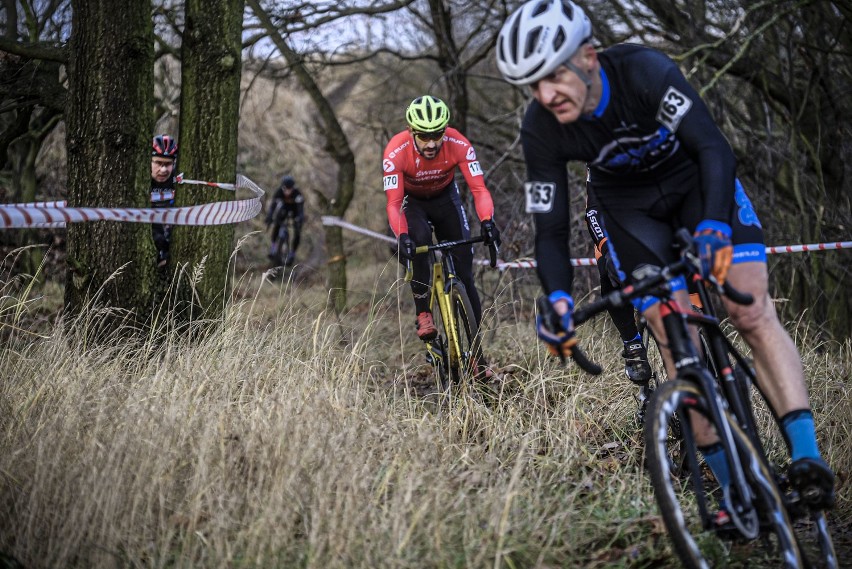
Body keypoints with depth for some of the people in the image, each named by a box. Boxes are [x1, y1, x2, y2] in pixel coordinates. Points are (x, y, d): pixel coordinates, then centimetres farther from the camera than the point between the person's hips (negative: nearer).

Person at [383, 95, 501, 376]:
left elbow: (479, 188, -33)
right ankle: (423, 314, -21)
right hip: (410, 200, -2)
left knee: (464, 271, -6)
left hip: (445, 197, 2)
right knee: (419, 239, -37)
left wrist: (487, 222, -52)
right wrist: (402, 236, -53)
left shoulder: (458, 145, -31)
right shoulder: (396, 151, -34)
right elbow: (394, 203, -35)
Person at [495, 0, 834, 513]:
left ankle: (807, 457, -21)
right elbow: (551, 229, -20)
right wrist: (558, 298, -39)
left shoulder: (645, 71, -34)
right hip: (629, 205, 2)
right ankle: (734, 484, -2)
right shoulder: (541, 131, -24)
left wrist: (713, 226, -59)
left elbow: (714, 148, -41)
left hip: (695, 179, -2)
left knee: (754, 315, -17)